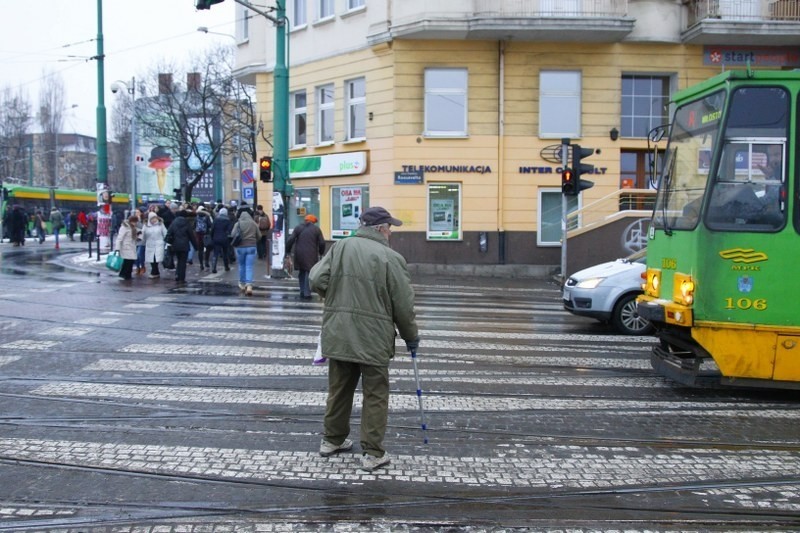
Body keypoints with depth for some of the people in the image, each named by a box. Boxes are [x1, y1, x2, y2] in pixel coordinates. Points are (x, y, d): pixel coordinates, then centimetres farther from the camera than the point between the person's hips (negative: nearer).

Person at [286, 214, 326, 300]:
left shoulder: (298, 227, 7)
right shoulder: (316, 229, 3)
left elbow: (290, 240, -2)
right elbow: (322, 243, -1)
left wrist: (288, 251, 5)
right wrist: (321, 253, 14)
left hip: (299, 254, 2)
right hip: (311, 255, -2)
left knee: (302, 273, 15)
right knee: (309, 273, 0)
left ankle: (302, 292, 15)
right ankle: (307, 294, -5)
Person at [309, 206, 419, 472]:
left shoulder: (341, 247, 1)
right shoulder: (390, 258, -11)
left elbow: (316, 280, -3)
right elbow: (403, 306, -8)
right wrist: (411, 337, 8)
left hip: (338, 334, 5)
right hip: (373, 339, -5)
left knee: (339, 389, 19)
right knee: (375, 395, 7)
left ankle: (332, 440, 33)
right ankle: (373, 453, 11)